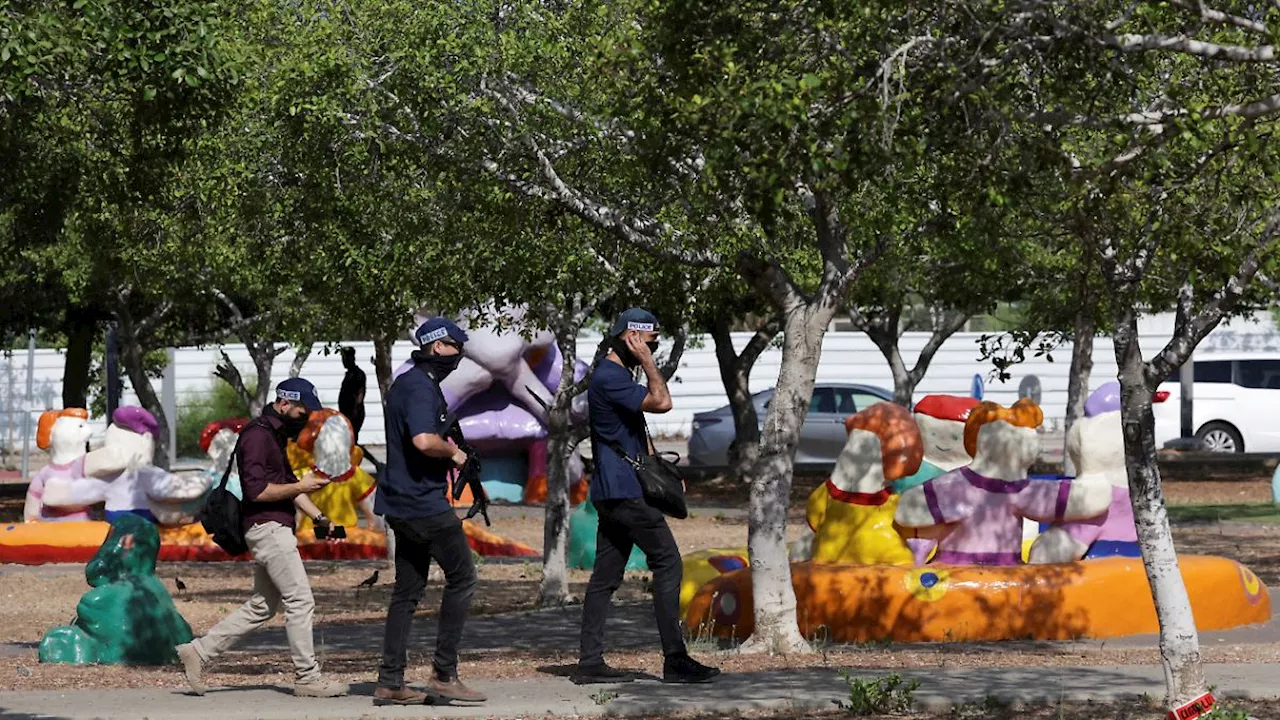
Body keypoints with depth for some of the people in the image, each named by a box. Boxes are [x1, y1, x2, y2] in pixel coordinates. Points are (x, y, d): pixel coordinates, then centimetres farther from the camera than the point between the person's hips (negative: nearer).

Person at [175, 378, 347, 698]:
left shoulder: (278, 435, 19)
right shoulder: (257, 435, -13)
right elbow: (256, 490, -20)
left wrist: (319, 516, 14)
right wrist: (300, 487, -16)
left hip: (276, 530, 10)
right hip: (268, 528, -10)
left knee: (262, 607, 13)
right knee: (300, 601, -7)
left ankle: (198, 651, 15)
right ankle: (308, 678, -1)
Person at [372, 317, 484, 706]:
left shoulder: (404, 384, 18)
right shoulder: (421, 387, -15)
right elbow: (423, 440, -31)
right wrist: (453, 452, -12)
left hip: (401, 505, 10)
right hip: (426, 504, -10)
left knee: (408, 591, 10)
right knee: (462, 578, -2)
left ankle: (390, 684, 8)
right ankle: (444, 674, -3)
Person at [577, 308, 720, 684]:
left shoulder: (617, 375, 19)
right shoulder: (609, 377, -14)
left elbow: (637, 432, 26)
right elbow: (662, 402, -23)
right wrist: (647, 361, -12)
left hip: (612, 493, 10)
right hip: (626, 493, -10)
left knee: (605, 575, 8)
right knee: (667, 562, -8)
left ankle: (590, 662, 6)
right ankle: (675, 660, -8)